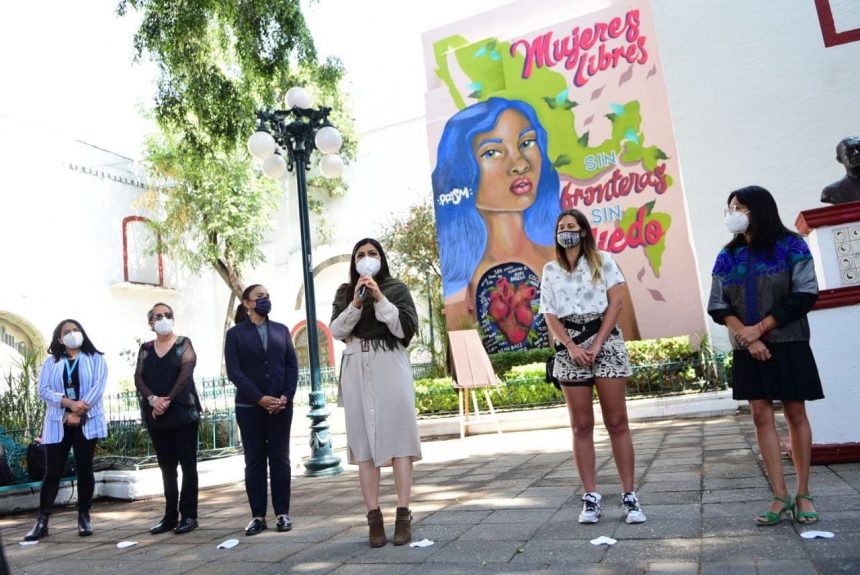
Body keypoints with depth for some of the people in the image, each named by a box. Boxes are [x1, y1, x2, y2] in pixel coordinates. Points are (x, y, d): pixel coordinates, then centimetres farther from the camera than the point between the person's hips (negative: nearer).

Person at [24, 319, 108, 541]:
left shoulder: (95, 359, 7)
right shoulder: (51, 362, 12)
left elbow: (98, 387, -5)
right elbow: (44, 390, -1)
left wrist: (78, 412, -15)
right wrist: (70, 403, -18)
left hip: (87, 422, -1)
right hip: (57, 423, 1)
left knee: (84, 469, 2)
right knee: (52, 472, 1)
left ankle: (84, 517, 10)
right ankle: (42, 521, 6)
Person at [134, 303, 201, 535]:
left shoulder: (183, 344, 2)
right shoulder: (145, 348, 12)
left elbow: (185, 374, -10)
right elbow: (138, 378, 2)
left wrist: (168, 400, -16)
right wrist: (152, 399, -15)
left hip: (182, 411, -4)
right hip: (155, 415, 4)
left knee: (187, 464, -1)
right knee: (166, 467, 9)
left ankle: (189, 515, 4)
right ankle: (170, 516, 16)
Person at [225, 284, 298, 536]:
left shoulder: (281, 329, 10)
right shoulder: (235, 333, 3)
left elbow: (293, 365, 5)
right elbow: (234, 371, -6)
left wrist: (286, 396, -9)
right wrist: (260, 398, -15)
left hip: (281, 405, 2)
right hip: (249, 406, -2)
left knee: (280, 458, 5)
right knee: (254, 461, 4)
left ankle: (282, 513, 11)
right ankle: (258, 516, 10)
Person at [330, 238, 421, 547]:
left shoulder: (397, 288, 7)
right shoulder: (344, 292, 13)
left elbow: (406, 328, -5)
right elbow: (336, 330, 1)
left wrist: (380, 298, -11)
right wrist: (356, 304, -11)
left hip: (390, 366, -2)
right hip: (356, 368, 2)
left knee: (398, 437, -4)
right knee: (363, 441, 0)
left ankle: (403, 516, 0)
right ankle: (374, 518, 4)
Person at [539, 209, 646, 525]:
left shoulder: (602, 260, 8)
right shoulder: (551, 269, 12)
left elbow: (615, 303, -1)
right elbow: (550, 315, 5)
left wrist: (597, 344, -10)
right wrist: (573, 347, -9)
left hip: (605, 342, -1)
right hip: (570, 348, 2)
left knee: (617, 422, -1)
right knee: (581, 426, 3)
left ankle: (629, 496, 5)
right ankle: (591, 497, 8)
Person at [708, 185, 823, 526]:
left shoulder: (790, 246, -2)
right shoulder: (728, 255, 7)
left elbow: (806, 295, -9)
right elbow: (717, 305, 2)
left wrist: (759, 328, -14)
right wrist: (745, 336, -13)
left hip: (788, 344, -3)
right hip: (747, 349, 3)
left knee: (795, 413, 3)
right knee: (761, 415, 0)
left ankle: (803, 494, 14)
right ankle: (780, 496, 6)